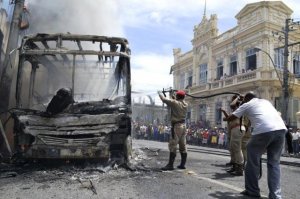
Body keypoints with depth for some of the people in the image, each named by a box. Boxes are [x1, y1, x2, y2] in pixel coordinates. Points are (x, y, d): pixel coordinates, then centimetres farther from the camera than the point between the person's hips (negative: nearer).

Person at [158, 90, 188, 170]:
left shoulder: (175, 103, -11)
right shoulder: (185, 104, 8)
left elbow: (164, 99, -4)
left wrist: (160, 93, 14)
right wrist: (173, 98, 36)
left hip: (176, 126, -8)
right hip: (183, 125, 8)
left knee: (173, 146, -7)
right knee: (183, 146, 11)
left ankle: (170, 165, -6)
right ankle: (182, 164, 17)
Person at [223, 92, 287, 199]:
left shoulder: (247, 105, 19)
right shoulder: (266, 101, 32)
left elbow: (230, 118, 22)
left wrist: (225, 118, 45)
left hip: (263, 130, -5)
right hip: (281, 129, 5)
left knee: (253, 160, 12)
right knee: (274, 163, 16)